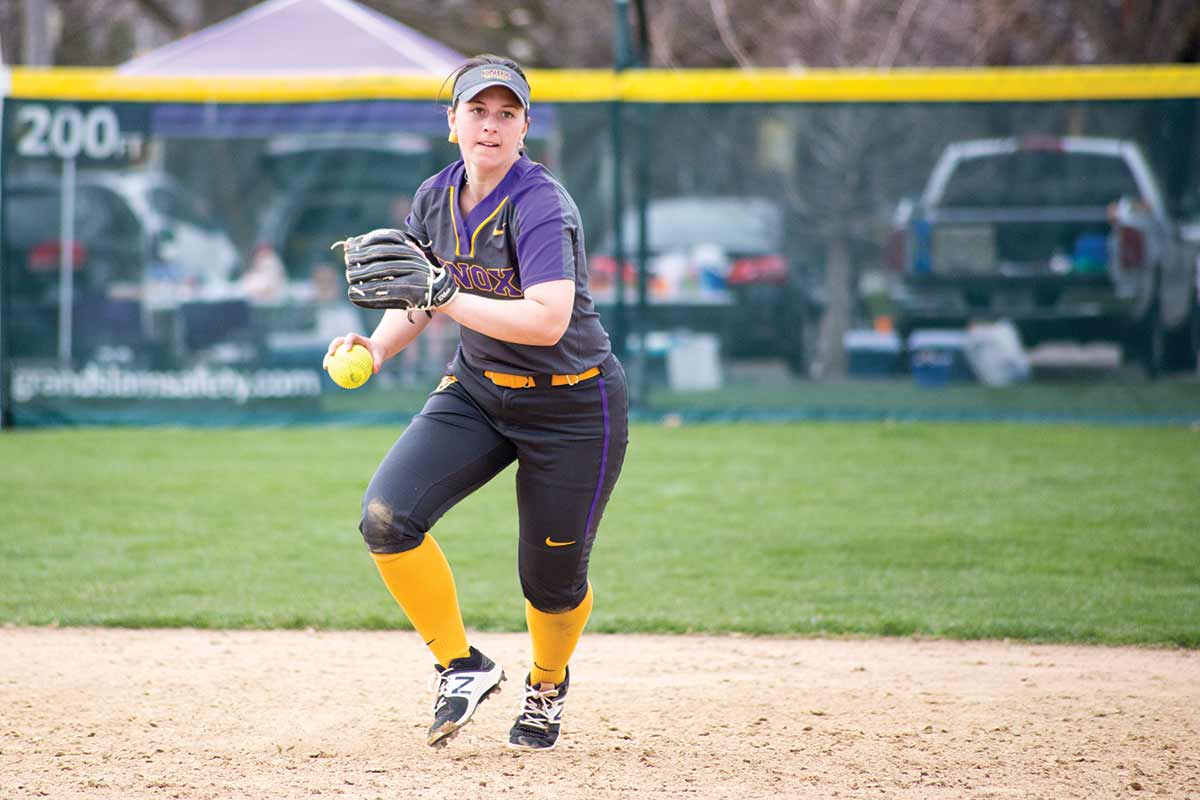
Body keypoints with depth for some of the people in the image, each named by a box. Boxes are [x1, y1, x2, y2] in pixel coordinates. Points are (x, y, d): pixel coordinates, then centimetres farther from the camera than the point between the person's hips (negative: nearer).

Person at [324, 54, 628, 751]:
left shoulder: (541, 205, -23)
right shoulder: (436, 199, -2)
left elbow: (548, 321, -34)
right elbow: (422, 299, 11)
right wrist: (376, 348, -9)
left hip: (574, 404, -5)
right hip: (477, 388, 6)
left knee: (552, 580, 4)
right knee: (387, 518, -16)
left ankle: (547, 687, 39)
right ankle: (463, 667, 2)